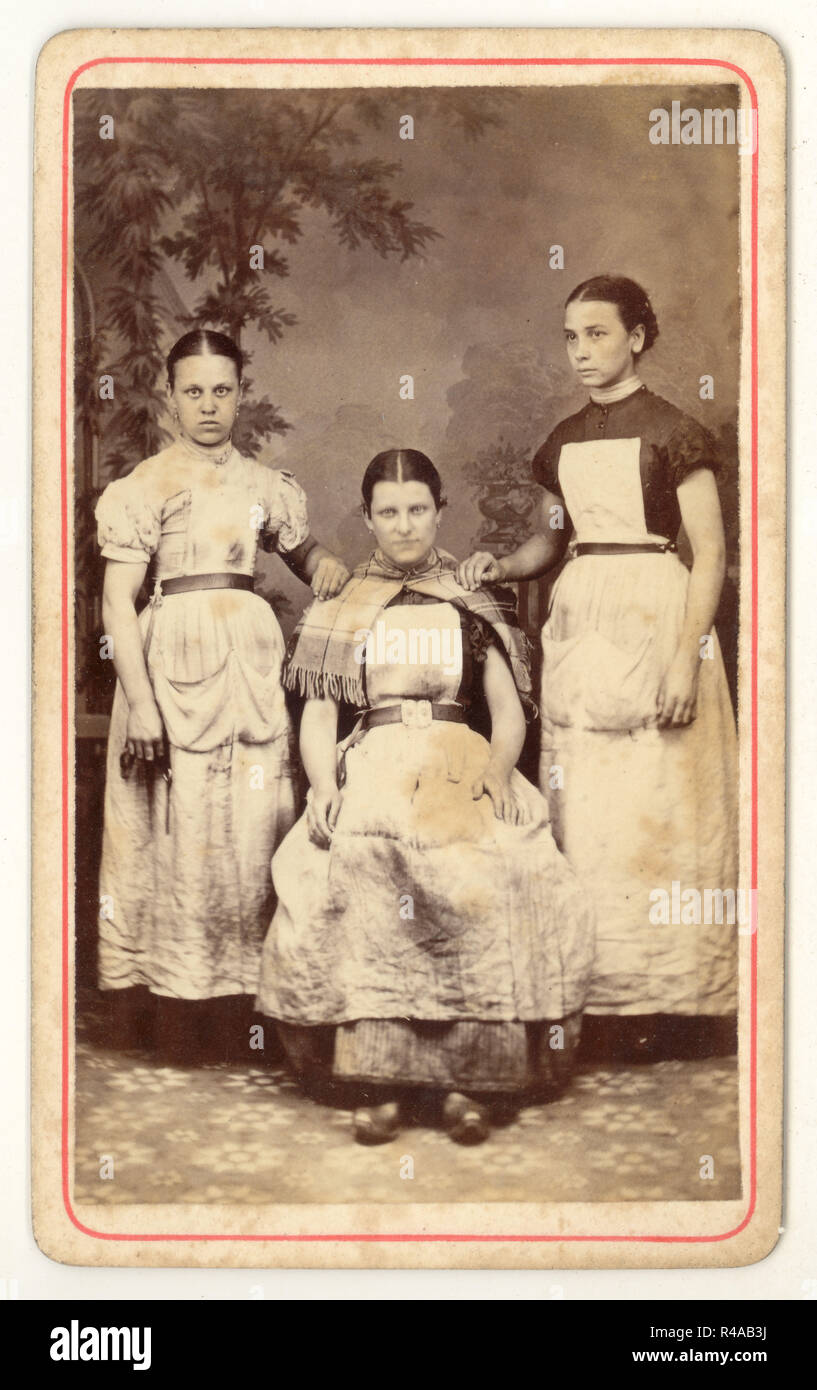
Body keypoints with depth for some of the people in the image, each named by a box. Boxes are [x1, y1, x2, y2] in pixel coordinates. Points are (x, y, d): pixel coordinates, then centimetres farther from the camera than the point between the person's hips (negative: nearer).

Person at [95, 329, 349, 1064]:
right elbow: (118, 603, -6)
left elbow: (303, 548, 30)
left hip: (253, 664, 4)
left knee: (250, 832, 3)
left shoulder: (266, 484, 14)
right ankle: (177, 1025, 5)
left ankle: (233, 1021, 12)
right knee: (181, 835, -4)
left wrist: (326, 562, 7)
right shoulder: (147, 485, 0)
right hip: (176, 660, -4)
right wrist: (140, 701, -16)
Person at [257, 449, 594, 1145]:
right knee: (360, 874, -34)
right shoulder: (339, 611, 21)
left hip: (461, 767, 0)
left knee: (488, 879, -33)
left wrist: (499, 771, -7)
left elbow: (509, 708, 13)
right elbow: (318, 711, 13)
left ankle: (473, 1077, -26)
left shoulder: (477, 604, 20)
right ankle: (377, 1077, -30)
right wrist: (324, 785, -6)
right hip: (372, 767, 0)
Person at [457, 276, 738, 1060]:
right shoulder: (563, 443, 14)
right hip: (578, 619, 6)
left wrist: (686, 659, -16)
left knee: (656, 805, -5)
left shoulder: (671, 432, -4)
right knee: (583, 810, 5)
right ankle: (600, 994, 14)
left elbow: (710, 554, -8)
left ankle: (673, 1002, 3)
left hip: (654, 617, -6)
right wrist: (500, 567, 3)